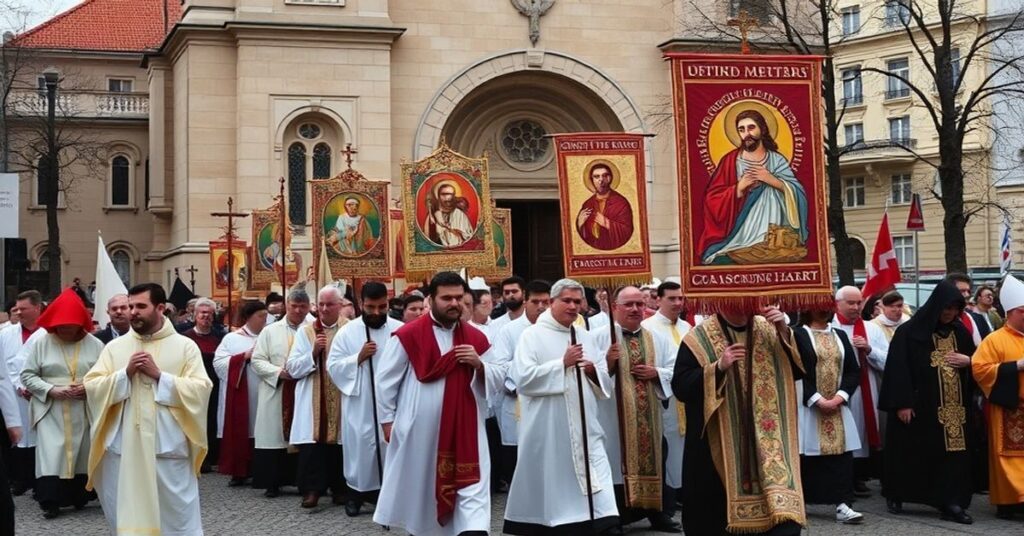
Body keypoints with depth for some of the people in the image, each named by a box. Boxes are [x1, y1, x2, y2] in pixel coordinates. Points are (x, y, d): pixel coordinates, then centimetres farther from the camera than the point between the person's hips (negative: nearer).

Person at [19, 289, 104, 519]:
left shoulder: (95, 344, 0)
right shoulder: (39, 340, -2)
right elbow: (28, 375, -2)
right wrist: (51, 390, -14)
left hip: (84, 410, 2)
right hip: (51, 410, -1)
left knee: (82, 453, 7)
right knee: (51, 455, -9)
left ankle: (79, 497, 19)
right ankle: (50, 502, -7)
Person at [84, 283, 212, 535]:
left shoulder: (185, 346, 2)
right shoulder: (114, 347, 8)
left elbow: (201, 389, -7)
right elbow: (91, 386, 2)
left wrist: (160, 376, -13)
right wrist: (125, 373, -11)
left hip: (168, 446, -2)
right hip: (123, 447, 3)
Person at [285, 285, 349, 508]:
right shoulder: (305, 332, 8)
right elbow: (292, 368, 1)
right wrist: (313, 353, -11)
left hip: (342, 401, -1)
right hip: (312, 402, 1)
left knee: (339, 444, 4)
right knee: (312, 443, -8)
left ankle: (339, 489, 17)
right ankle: (312, 488, -2)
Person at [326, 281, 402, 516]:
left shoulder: (400, 330, -1)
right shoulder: (348, 332, 0)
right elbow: (333, 366, -2)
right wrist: (358, 358, -15)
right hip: (359, 405, 0)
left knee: (390, 446, 6)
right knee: (360, 446, 6)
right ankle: (357, 490, 21)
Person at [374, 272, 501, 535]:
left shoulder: (476, 338, 5)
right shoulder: (408, 335, -6)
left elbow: (496, 380, 8)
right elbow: (385, 379, -2)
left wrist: (479, 365, -12)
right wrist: (387, 420, -2)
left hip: (465, 429, 2)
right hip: (419, 429, -2)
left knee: (472, 485, -7)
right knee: (418, 484, 14)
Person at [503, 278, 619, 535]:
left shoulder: (585, 337, 15)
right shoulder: (532, 335, -2)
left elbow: (606, 382, 16)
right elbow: (522, 378, -15)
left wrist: (593, 371, -6)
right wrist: (562, 364, -15)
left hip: (584, 426, 5)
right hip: (547, 428, -4)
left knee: (595, 480, -6)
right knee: (549, 482, 4)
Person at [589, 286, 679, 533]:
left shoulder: (658, 340, 10)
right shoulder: (598, 337, -3)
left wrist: (657, 373, -10)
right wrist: (607, 362, -28)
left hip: (650, 419, 5)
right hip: (614, 420, -4)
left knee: (653, 462, 12)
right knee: (616, 465, -2)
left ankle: (658, 513, 26)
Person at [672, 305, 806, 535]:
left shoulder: (769, 330, 7)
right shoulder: (699, 338, -3)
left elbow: (802, 368, 3)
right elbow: (680, 387, -9)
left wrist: (785, 333, -12)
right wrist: (718, 368, -22)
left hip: (766, 441, 2)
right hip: (718, 445, -2)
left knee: (782, 512, -9)